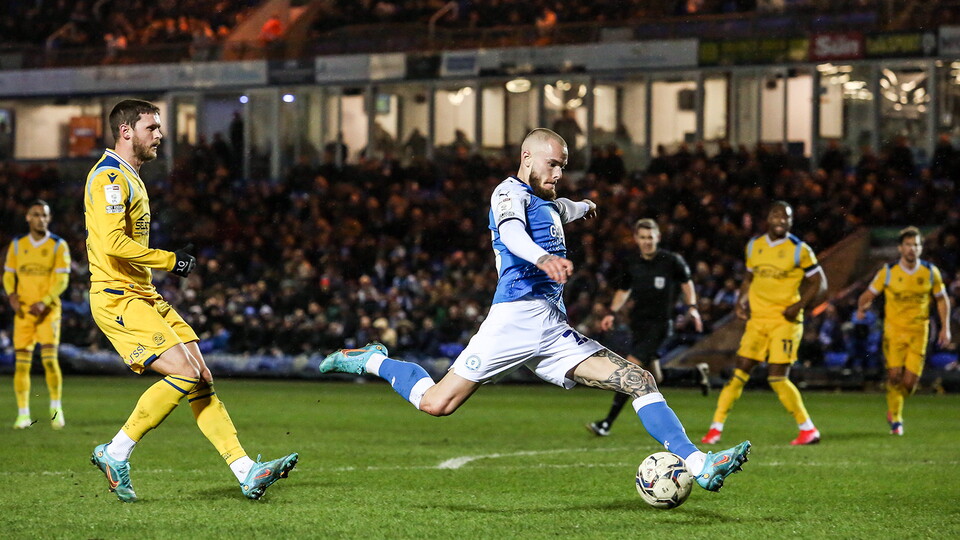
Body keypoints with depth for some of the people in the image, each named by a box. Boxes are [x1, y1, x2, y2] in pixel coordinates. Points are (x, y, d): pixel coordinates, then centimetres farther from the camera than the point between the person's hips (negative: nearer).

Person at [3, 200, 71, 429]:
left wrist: (44, 302, -19)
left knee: (50, 358, -14)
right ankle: (23, 414, 6)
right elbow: (8, 274, 13)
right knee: (21, 362, -1)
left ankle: (56, 409, -1)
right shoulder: (17, 245, 8)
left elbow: (62, 279, -5)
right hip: (23, 311, 2)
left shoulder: (58, 245, 0)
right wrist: (12, 295, -9)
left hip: (48, 310, -2)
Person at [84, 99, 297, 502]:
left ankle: (246, 472, -2)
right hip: (117, 299, -10)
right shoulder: (109, 177, -13)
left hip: (143, 296, 10)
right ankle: (114, 454, -8)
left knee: (202, 379, 1)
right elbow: (113, 243, -24)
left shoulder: (129, 178, 21)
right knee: (185, 373, -19)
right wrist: (170, 260, -15)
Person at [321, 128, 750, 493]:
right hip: (516, 317, -8)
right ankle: (372, 361, 14)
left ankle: (699, 464, -12)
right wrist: (542, 258, -45)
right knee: (437, 404, -13)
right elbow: (511, 230, -26)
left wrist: (584, 207, 73)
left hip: (554, 330, 8)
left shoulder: (545, 201, 25)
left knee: (641, 381, -6)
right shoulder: (510, 192, -2)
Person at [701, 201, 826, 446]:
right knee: (739, 373, 0)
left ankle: (808, 429, 0)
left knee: (777, 377, -12)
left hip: (785, 321, -4)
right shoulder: (754, 246, 9)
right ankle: (716, 427, 5)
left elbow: (819, 283, -1)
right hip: (758, 320, 4)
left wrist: (800, 304, -15)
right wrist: (741, 300, 6)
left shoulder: (799, 250, -5)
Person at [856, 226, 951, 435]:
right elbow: (869, 294, 3)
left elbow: (942, 299, 14)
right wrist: (862, 307, -20)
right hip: (894, 330, -1)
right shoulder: (888, 272, -4)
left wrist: (945, 328, 7)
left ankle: (893, 411, 26)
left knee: (909, 381, -6)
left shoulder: (931, 272, 1)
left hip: (919, 332, 1)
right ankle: (895, 418, 6)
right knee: (895, 373, -17)